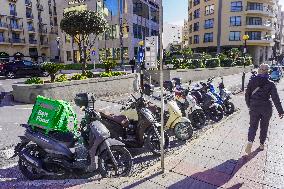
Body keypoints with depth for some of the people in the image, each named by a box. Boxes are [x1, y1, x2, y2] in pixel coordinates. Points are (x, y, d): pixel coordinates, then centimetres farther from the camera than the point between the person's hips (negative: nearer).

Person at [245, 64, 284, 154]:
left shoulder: (252, 81, -5)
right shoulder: (270, 84, -10)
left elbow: (247, 94, 1)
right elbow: (275, 98, -10)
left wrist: (249, 105, 15)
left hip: (254, 107, 0)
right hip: (267, 108, 0)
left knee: (253, 126, 8)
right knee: (264, 127, 16)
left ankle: (250, 141, -14)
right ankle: (262, 144, 26)